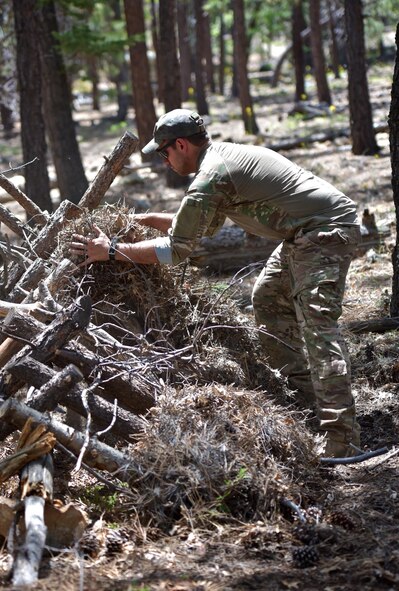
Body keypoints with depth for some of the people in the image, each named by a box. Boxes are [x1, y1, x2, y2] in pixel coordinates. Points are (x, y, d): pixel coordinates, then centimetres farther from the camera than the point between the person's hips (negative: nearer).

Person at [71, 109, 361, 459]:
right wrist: (148, 219, 23)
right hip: (306, 234, 11)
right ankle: (304, 395, 21)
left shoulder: (211, 176, -16)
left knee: (316, 323, -20)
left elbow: (176, 249, -15)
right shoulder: (226, 155, 17)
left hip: (327, 231, -11)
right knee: (268, 299, 22)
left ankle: (342, 439, -28)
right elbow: (206, 224, 28)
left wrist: (112, 251, -10)